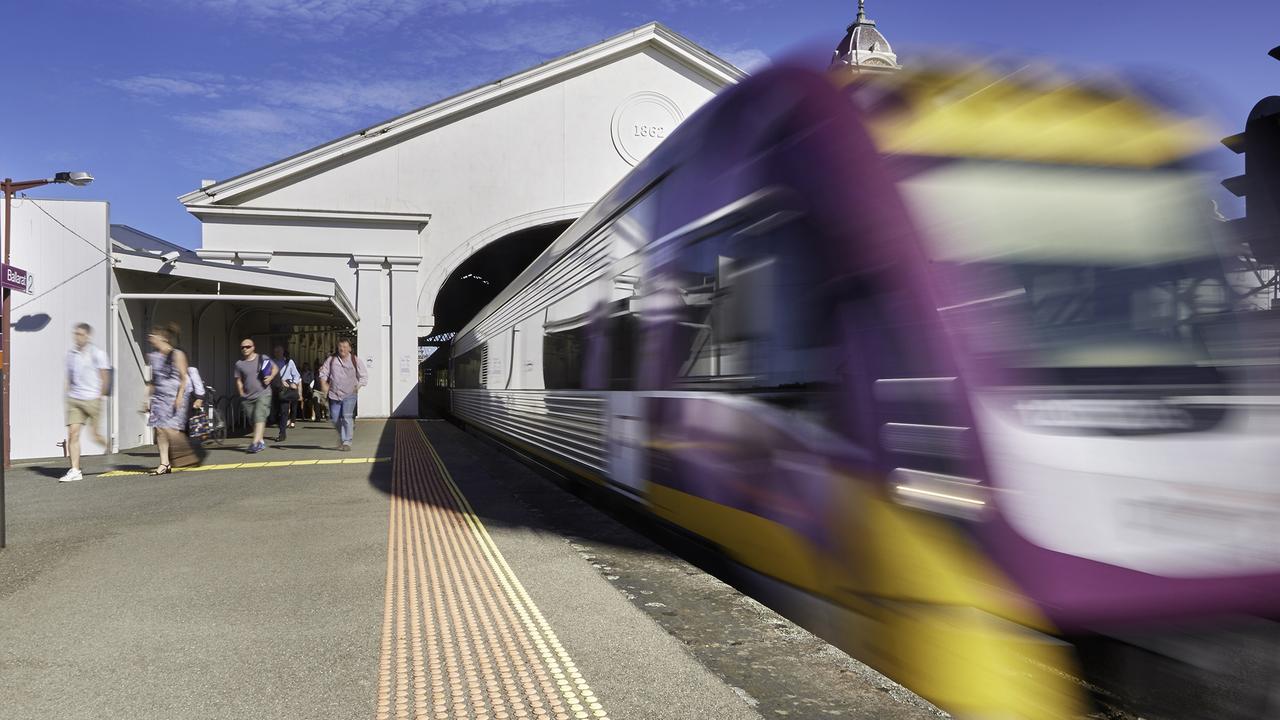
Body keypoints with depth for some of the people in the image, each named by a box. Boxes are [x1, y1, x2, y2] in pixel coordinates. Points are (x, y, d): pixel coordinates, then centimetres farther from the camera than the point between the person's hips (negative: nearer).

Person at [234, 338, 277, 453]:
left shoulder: (263, 358, 1)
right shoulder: (239, 364, 4)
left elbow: (275, 368, 13)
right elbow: (239, 380, 9)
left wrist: (270, 377, -5)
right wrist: (241, 394, -1)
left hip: (263, 394, -3)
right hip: (247, 397, 3)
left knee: (259, 417, -18)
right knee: (253, 421, 9)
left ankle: (255, 442, -24)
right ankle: (261, 442, 23)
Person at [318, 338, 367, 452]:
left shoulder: (356, 361, 3)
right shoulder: (331, 360, 7)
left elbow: (364, 376, 6)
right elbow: (323, 374, 9)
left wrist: (358, 387, -7)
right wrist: (324, 384, -8)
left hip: (349, 394, -3)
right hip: (334, 394, 3)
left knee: (347, 417, -15)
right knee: (335, 419, 6)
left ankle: (346, 442, -10)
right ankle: (342, 436, 32)